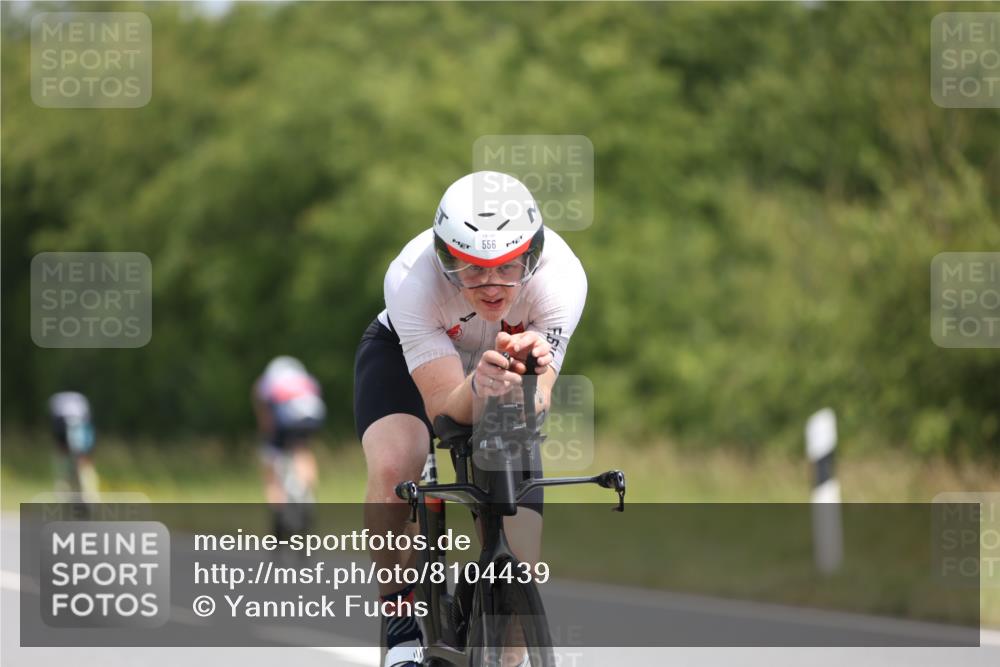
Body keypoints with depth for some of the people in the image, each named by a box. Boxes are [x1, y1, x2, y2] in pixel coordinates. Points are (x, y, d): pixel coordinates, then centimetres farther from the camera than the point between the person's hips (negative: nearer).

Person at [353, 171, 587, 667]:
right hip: (404, 354, -2)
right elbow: (445, 407, -39)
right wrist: (479, 387, -61)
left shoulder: (560, 276, -36)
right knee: (393, 466, -33)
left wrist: (527, 377, -61)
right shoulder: (412, 278, -39)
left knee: (519, 560, -11)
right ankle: (399, 613, -14)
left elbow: (536, 404, -38)